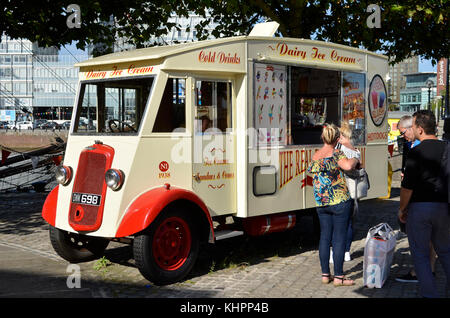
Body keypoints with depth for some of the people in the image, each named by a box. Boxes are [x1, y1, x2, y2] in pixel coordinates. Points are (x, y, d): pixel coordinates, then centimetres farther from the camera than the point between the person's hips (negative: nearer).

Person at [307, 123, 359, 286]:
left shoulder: (315, 156, 9)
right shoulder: (336, 154, -10)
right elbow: (348, 166, -28)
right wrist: (355, 160, -7)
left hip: (320, 202, 6)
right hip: (340, 201, -6)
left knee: (324, 237, 11)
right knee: (339, 238, 0)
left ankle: (325, 274, 15)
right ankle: (338, 277, 4)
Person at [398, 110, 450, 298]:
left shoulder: (416, 152, -14)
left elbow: (407, 186, -15)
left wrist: (402, 209, -2)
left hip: (420, 206, -5)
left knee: (420, 254, 6)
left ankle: (429, 293, 7)